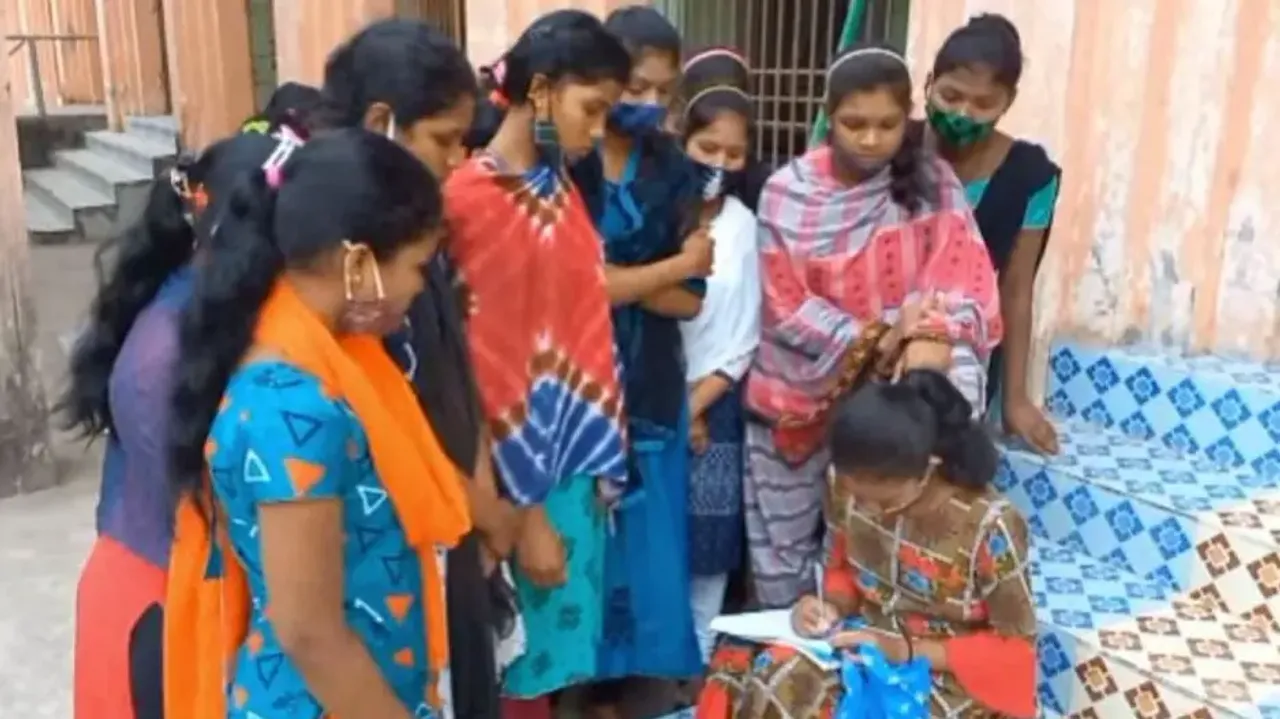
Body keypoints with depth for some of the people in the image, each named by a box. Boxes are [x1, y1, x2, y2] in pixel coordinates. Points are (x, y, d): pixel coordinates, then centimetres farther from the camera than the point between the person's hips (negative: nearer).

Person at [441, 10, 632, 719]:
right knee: (523, 657, 10)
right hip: (516, 472, -7)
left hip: (574, 457, 7)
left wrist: (602, 455, 7)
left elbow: (583, 324, 9)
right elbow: (484, 366, -18)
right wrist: (524, 510, -14)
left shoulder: (560, 185, 6)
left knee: (560, 637, 19)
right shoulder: (469, 201, -18)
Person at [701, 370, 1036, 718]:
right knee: (762, 691, -21)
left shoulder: (990, 527, -24)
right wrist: (832, 606, -14)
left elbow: (1016, 648, -13)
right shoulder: (850, 486, -10)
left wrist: (909, 650, -23)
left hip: (951, 678, -4)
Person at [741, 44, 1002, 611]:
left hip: (888, 393, 0)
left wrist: (931, 337, -36)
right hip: (799, 391, 1)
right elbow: (784, 305, -11)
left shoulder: (932, 183, -6)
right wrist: (870, 339, -24)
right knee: (780, 543, 13)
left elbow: (961, 279, -14)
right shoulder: (788, 192, -10)